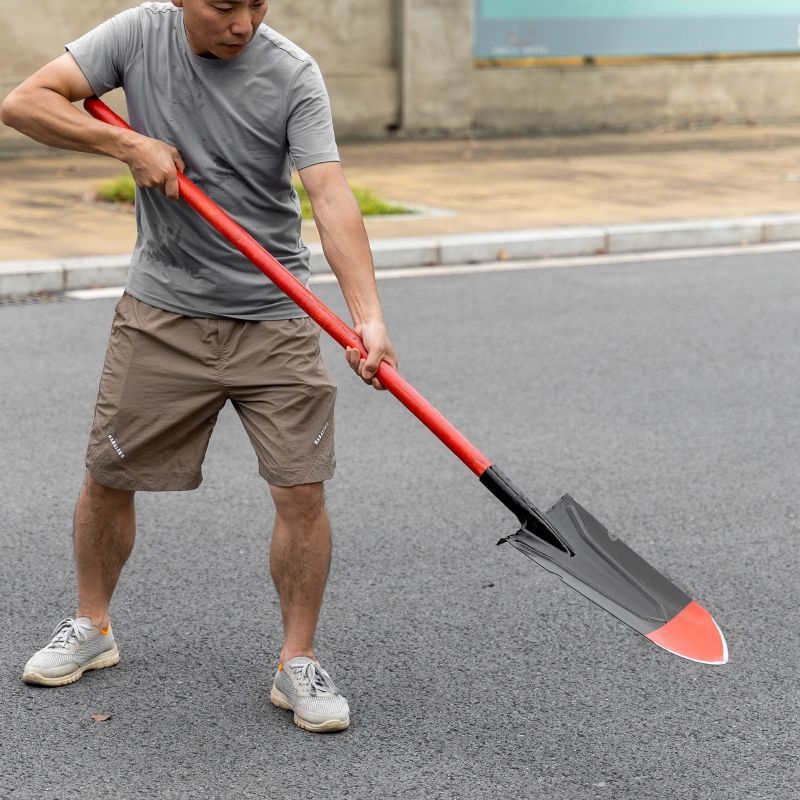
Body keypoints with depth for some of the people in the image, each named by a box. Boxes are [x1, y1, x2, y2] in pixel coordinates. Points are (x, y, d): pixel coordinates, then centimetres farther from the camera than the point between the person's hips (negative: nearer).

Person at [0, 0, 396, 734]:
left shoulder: (293, 75, -12)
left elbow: (331, 194, -23)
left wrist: (368, 316, -35)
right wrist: (131, 143, -18)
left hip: (273, 321, -2)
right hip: (161, 312, 2)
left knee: (302, 490, -7)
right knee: (107, 477, 10)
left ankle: (298, 662, 10)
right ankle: (92, 626, 34)